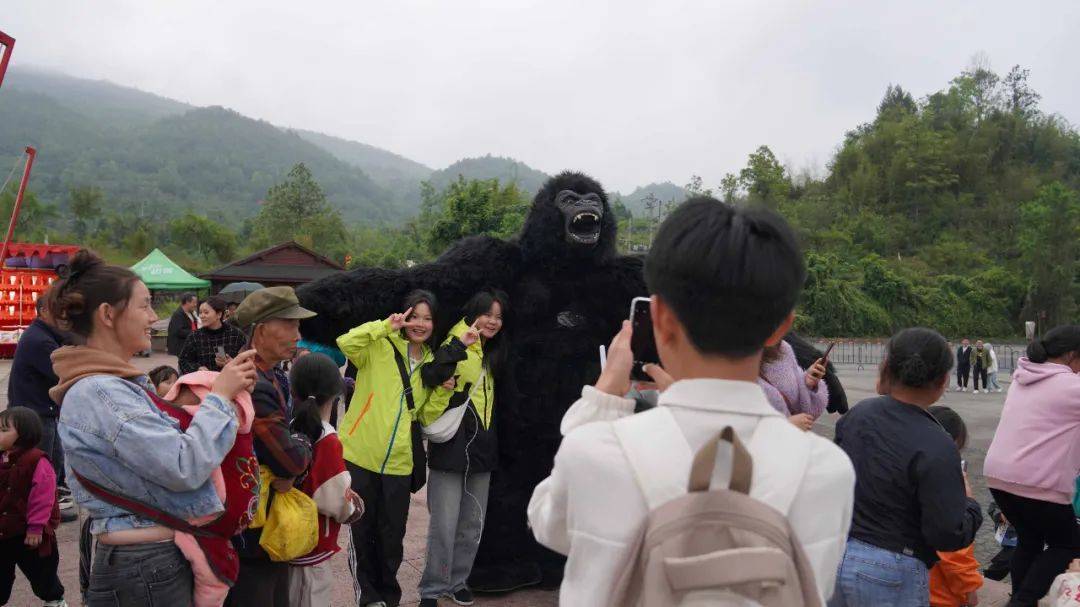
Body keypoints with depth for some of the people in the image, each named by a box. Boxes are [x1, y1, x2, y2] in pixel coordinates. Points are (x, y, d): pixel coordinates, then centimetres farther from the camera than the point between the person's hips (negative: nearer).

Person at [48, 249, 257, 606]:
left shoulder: (119, 383, 10)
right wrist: (221, 394, -13)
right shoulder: (97, 393, -21)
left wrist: (225, 389, 0)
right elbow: (185, 467, -26)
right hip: (144, 569, -9)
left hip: (162, 558, 9)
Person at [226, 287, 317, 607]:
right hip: (250, 534, -10)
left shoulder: (273, 376, 6)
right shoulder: (254, 387, -27)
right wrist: (305, 445, -6)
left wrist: (289, 468, -5)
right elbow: (291, 459, -27)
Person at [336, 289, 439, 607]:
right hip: (360, 455, -3)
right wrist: (385, 326, -24)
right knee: (363, 529, 10)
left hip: (398, 462, 4)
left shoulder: (431, 363, 10)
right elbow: (346, 343, -25)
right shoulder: (380, 347, -5)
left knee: (392, 534, 12)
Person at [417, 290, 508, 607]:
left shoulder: (492, 354, 13)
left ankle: (456, 582, 31)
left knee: (472, 526, 15)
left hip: (481, 450, 7)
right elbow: (430, 375, -30)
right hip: (451, 448, -7)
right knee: (444, 527, -3)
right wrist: (459, 344, -39)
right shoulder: (458, 346, -10)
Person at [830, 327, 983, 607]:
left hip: (835, 552, 6)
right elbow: (949, 536, -19)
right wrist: (969, 503, 1)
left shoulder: (857, 413, -3)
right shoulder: (936, 449, -21)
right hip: (889, 573, -5)